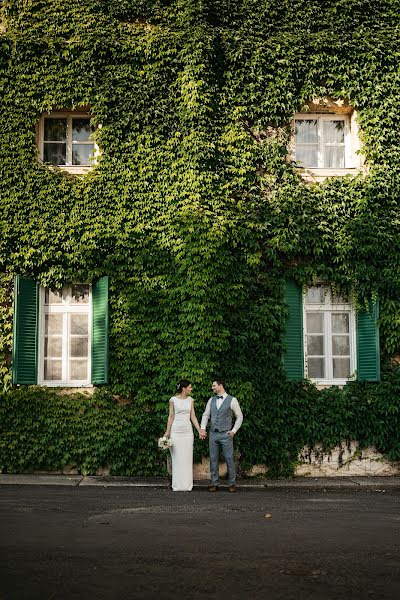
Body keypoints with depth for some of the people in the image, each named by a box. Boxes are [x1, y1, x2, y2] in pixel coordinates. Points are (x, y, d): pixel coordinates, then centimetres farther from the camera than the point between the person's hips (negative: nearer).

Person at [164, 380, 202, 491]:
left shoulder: (190, 400, 8)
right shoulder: (173, 400, -3)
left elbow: (193, 417, 8)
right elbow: (171, 416, 0)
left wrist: (199, 430, 2)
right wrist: (167, 432, -3)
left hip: (188, 431, 3)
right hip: (176, 431, -3)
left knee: (187, 457, 3)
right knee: (177, 458, 1)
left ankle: (187, 485, 10)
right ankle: (177, 485, 9)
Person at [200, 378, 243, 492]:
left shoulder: (232, 400, -4)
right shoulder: (211, 400, 9)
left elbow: (239, 416, 3)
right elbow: (206, 415, 13)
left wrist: (234, 430, -3)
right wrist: (203, 428, 0)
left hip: (226, 434, -4)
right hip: (213, 434, 4)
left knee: (229, 459, -1)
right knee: (213, 459, 6)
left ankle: (232, 483, 11)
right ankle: (214, 483, 15)